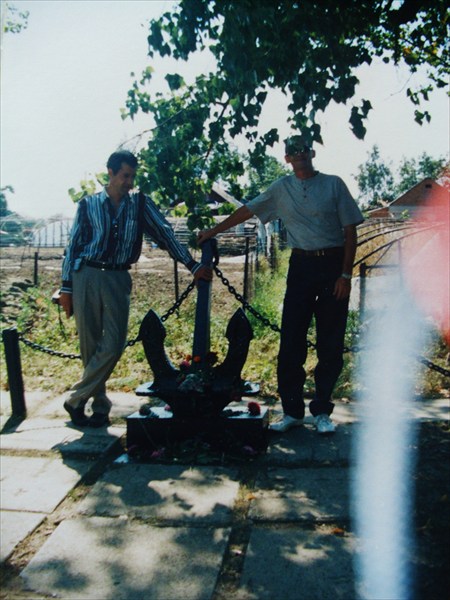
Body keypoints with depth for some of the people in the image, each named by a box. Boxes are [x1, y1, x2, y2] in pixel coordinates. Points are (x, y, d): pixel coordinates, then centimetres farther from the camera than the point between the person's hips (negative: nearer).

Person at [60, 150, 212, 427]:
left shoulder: (141, 204, 9)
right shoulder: (88, 204, 6)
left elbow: (165, 234, 4)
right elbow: (74, 245, 7)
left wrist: (192, 264, -5)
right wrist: (66, 286, 3)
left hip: (118, 279, 1)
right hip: (85, 276, -1)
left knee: (113, 344, -9)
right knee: (90, 345, 2)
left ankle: (75, 400, 6)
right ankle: (100, 406, 16)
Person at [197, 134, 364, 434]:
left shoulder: (334, 184, 3)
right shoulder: (281, 188, 10)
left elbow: (350, 231, 0)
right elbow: (246, 211, 17)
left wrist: (346, 274, -7)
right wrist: (214, 231, 16)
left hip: (333, 266, -1)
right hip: (301, 266, 2)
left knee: (331, 344, 1)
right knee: (291, 342, -1)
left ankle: (322, 411, 13)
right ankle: (292, 411, 9)